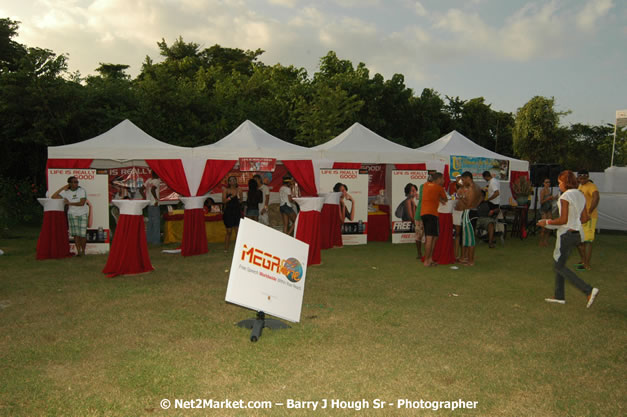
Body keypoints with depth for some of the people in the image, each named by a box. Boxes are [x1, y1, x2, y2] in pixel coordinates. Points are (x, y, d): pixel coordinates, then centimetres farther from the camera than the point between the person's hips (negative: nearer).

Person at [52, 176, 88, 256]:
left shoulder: (82, 190, -5)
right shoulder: (66, 192, 5)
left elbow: (82, 203, -15)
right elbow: (53, 197, 6)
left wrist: (69, 203, -9)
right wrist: (62, 188, 3)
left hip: (83, 214, -2)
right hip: (72, 214, 2)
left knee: (83, 233, -4)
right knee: (76, 233, -1)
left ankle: (83, 251, 9)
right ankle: (78, 251, 5)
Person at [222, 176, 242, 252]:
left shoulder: (239, 189, 7)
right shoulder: (226, 190, 1)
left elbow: (240, 201, 9)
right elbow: (223, 201, -8)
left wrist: (238, 196, -8)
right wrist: (231, 196, -17)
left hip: (237, 211, 2)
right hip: (228, 212, -2)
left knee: (238, 231, -2)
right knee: (229, 231, 1)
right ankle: (226, 248, 11)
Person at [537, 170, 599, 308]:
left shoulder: (565, 196, -16)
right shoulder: (580, 195, 10)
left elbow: (563, 220, -20)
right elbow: (585, 218, 12)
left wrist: (547, 222, -7)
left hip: (566, 234, -9)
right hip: (577, 233, 9)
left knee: (559, 266, -1)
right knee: (559, 263, 16)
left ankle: (589, 290, -10)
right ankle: (559, 296, 20)